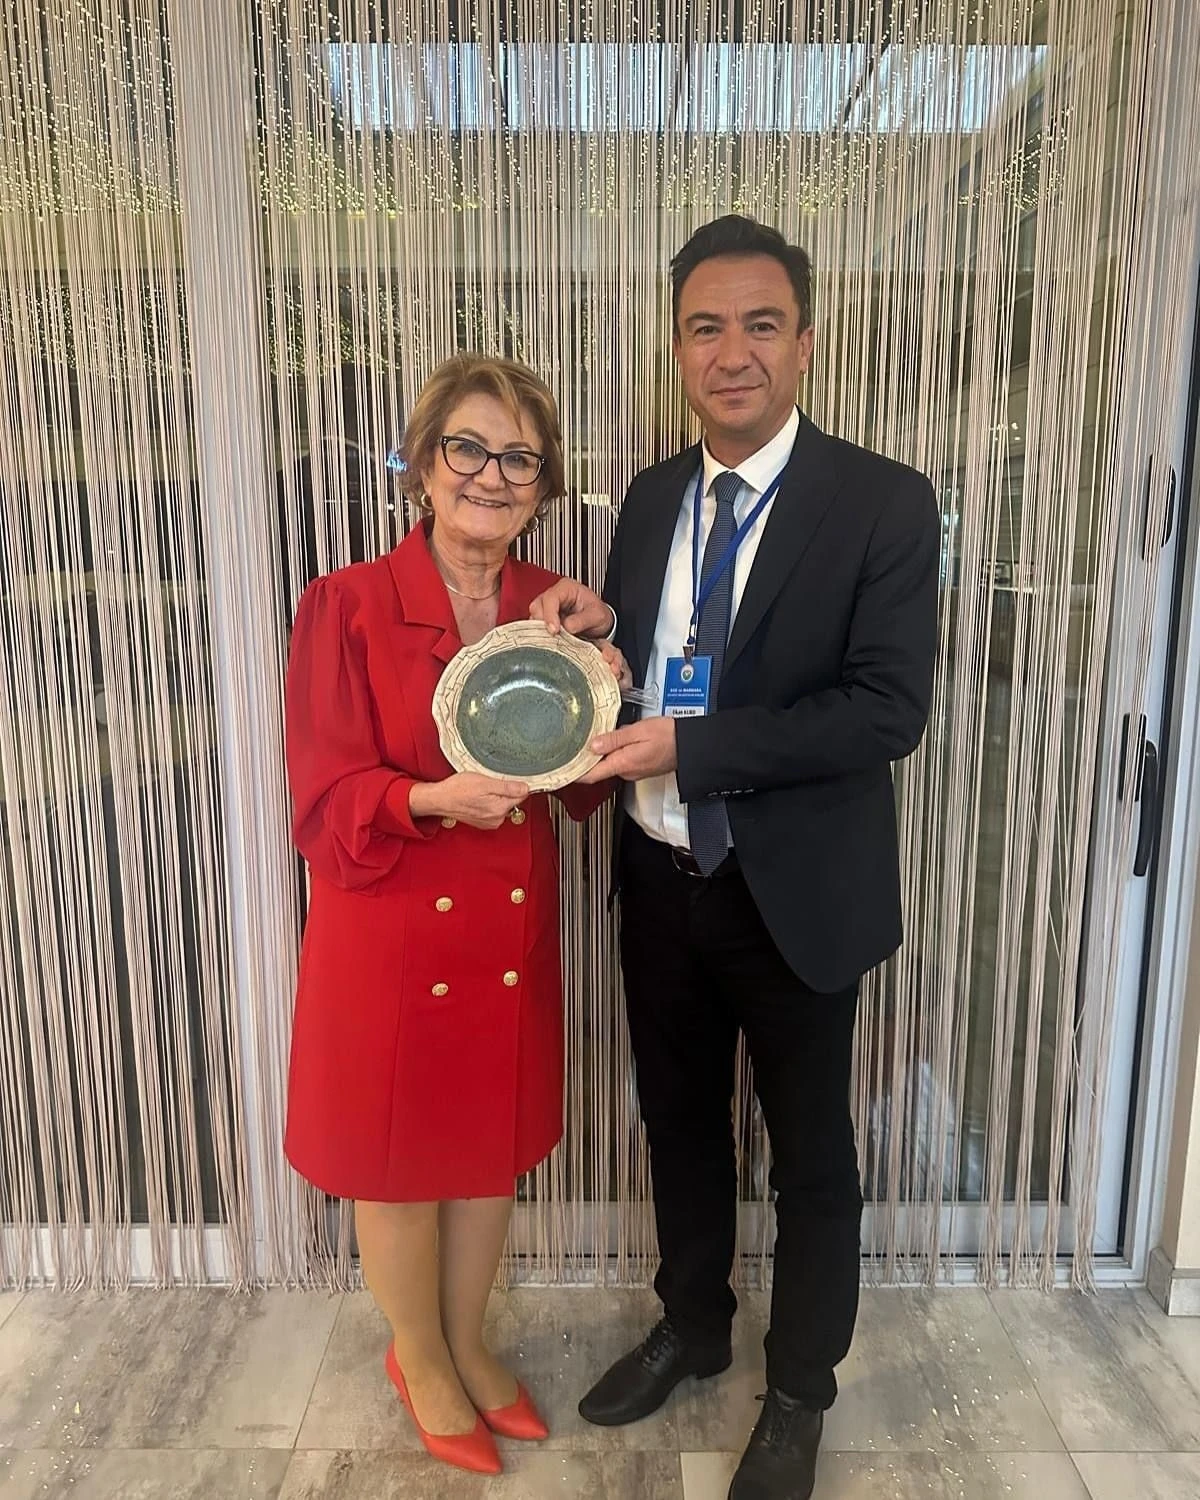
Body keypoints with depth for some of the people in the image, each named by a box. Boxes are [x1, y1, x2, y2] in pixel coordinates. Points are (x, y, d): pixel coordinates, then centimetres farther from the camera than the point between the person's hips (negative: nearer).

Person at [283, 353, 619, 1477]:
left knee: (494, 1151, 21)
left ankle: (465, 1344, 48)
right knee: (400, 1168, 16)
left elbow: (584, 789, 3)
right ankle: (420, 1362, 45)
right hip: (391, 942, -4)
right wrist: (438, 798, -30)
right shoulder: (346, 608, -13)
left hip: (511, 939, 4)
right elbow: (325, 801, -13)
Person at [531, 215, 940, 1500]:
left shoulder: (883, 503, -12)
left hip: (795, 894, -4)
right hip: (660, 881, 5)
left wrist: (688, 745, -25)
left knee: (809, 1151, 15)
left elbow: (890, 708, -20)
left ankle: (800, 1386, 41)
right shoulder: (649, 497, 5)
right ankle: (691, 1324, 48)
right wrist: (594, 627, -11)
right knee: (679, 1122, 22)